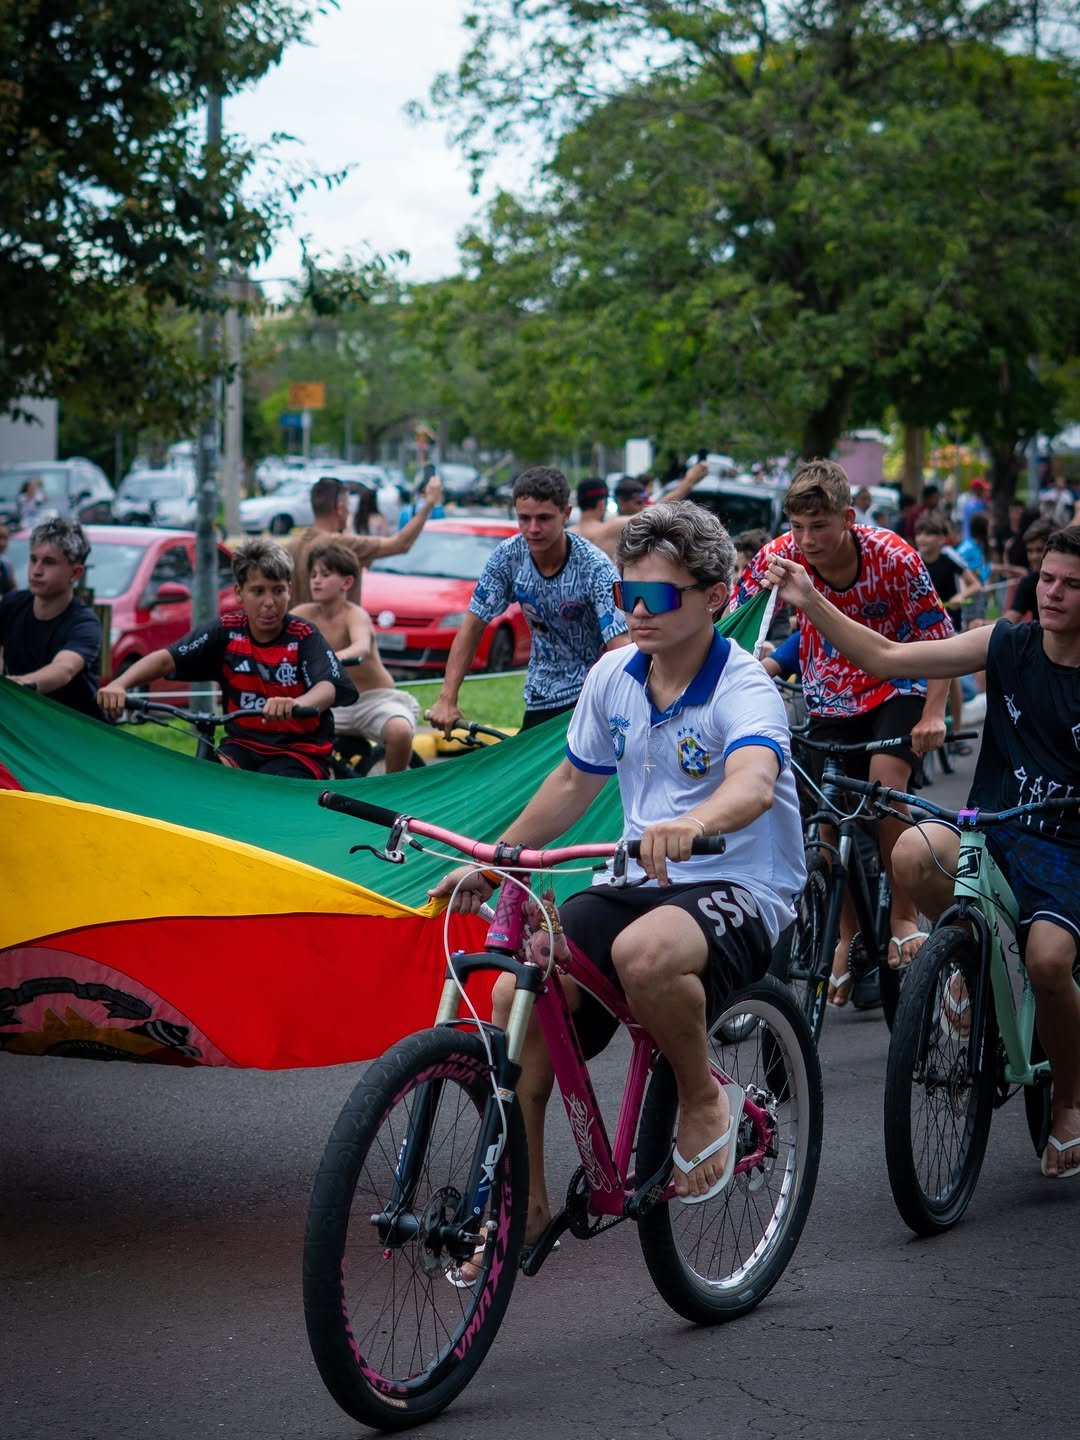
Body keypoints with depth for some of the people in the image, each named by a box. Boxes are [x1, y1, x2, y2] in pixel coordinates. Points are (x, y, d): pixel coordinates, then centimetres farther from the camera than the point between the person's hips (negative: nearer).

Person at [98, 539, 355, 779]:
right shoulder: (226, 631, -2)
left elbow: (328, 688, -29)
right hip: (243, 745, 3)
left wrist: (295, 705, -54)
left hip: (300, 750, -3)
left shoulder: (304, 637, -11)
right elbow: (166, 659, -10)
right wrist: (119, 684, -30)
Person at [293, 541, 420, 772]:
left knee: (400, 730, -35)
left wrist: (333, 658, -61)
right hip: (335, 705, 5)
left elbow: (362, 647, -38)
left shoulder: (355, 615, -16)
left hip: (375, 700, -5)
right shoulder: (305, 614, -2)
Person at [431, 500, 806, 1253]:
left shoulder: (743, 687, -16)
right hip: (638, 882, 6)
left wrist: (689, 826, -59)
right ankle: (524, 1203, -2)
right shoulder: (614, 677, 5)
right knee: (515, 991, -16)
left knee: (645, 953, -40)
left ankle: (706, 1099, -9)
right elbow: (575, 780, 21)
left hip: (740, 889, -6)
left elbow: (754, 781, -38)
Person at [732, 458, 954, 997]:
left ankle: (905, 916, -8)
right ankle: (848, 937, 17)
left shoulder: (892, 557, -26)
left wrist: (933, 714, -30)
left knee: (885, 786, -24)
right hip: (831, 695, 3)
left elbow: (940, 638, -19)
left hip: (897, 686, -3)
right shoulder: (779, 556, -20)